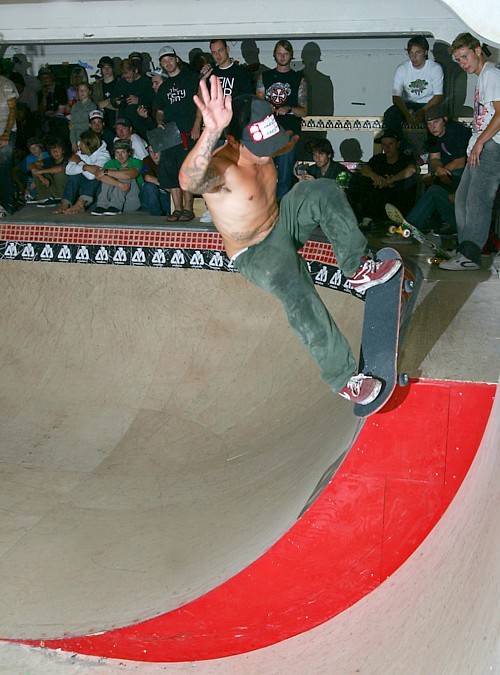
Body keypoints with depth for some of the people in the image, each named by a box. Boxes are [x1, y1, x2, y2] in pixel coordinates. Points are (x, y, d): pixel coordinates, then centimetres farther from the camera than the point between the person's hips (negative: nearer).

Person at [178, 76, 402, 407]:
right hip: (255, 254, -7)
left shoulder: (262, 150, -7)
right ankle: (343, 377, -22)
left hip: (283, 223, 7)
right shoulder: (219, 168, -31)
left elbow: (285, 145, 23)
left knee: (323, 190, -17)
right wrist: (212, 131, -75)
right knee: (296, 292, -35)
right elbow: (189, 180, -60)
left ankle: (358, 268, -7)